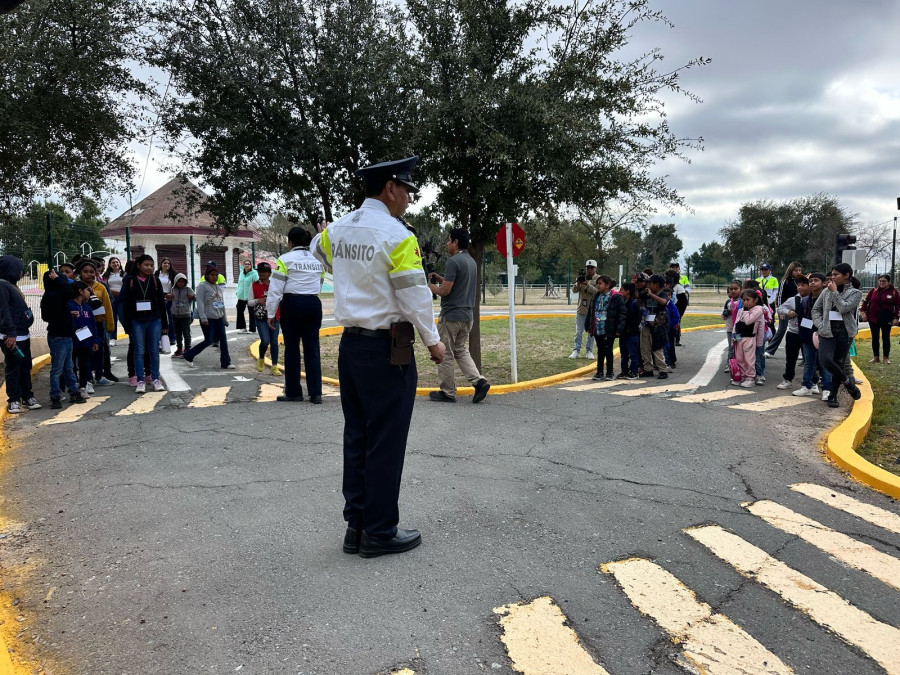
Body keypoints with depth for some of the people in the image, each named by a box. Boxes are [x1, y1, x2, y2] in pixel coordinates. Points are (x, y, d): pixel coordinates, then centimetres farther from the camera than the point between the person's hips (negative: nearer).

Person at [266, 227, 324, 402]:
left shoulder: (286, 259, -6)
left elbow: (275, 289, -9)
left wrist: (270, 313, -4)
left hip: (292, 304, -4)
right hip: (314, 304, 4)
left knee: (292, 348, 5)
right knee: (312, 348, 5)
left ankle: (293, 392, 12)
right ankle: (315, 392, 3)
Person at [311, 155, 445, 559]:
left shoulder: (337, 229, 8)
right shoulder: (396, 236, -15)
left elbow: (318, 248, 31)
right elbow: (414, 295, -15)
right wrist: (433, 341, -2)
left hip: (349, 344, 8)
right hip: (387, 349, -8)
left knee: (356, 438, 13)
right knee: (386, 443, 1)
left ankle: (356, 525, 22)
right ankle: (380, 532, 10)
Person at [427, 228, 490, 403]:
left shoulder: (453, 262, -17)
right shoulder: (471, 262, 12)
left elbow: (445, 291, -20)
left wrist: (432, 287, 0)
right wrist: (441, 279, 16)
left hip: (451, 315, -9)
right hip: (467, 315, 9)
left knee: (445, 355, 3)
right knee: (461, 351, 18)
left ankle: (447, 392, 11)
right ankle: (479, 381, 2)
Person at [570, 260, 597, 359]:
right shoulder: (582, 277, 7)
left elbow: (597, 291, -16)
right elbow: (574, 290, -2)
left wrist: (587, 284, -27)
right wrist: (578, 283, -21)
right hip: (581, 309, 2)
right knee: (578, 332, 2)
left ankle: (589, 351, 14)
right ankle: (576, 350, 6)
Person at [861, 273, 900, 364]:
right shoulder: (874, 290, 1)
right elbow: (866, 301, 7)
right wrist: (863, 312, -1)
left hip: (886, 319, -2)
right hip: (873, 317, 2)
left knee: (886, 337, 6)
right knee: (875, 338, 8)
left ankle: (886, 357, 14)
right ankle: (876, 357, 17)